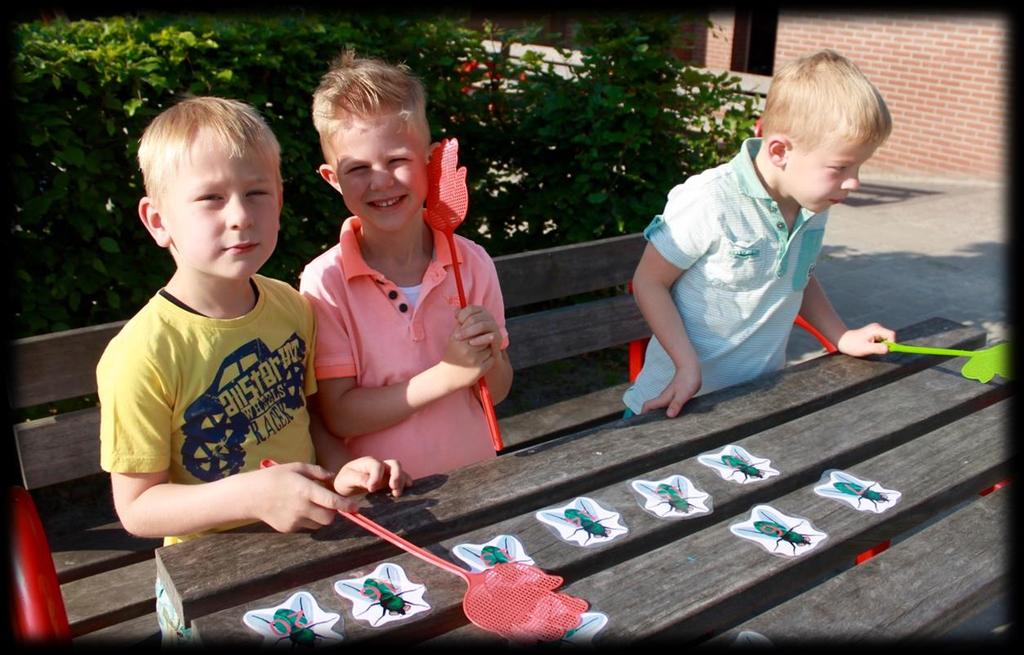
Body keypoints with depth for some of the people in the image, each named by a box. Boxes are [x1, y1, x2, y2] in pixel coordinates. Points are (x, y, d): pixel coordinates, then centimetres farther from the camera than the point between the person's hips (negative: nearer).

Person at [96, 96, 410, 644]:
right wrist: (251, 494, -32)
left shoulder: (293, 307, -6)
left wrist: (341, 469, -10)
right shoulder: (143, 357, -24)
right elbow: (136, 506, -18)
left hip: (308, 551, 5)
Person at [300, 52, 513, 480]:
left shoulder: (472, 263, -3)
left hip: (475, 482, 3)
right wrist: (446, 375, -17)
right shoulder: (324, 283, -10)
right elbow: (338, 416, -10)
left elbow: (496, 392, 6)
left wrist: (488, 357, -14)